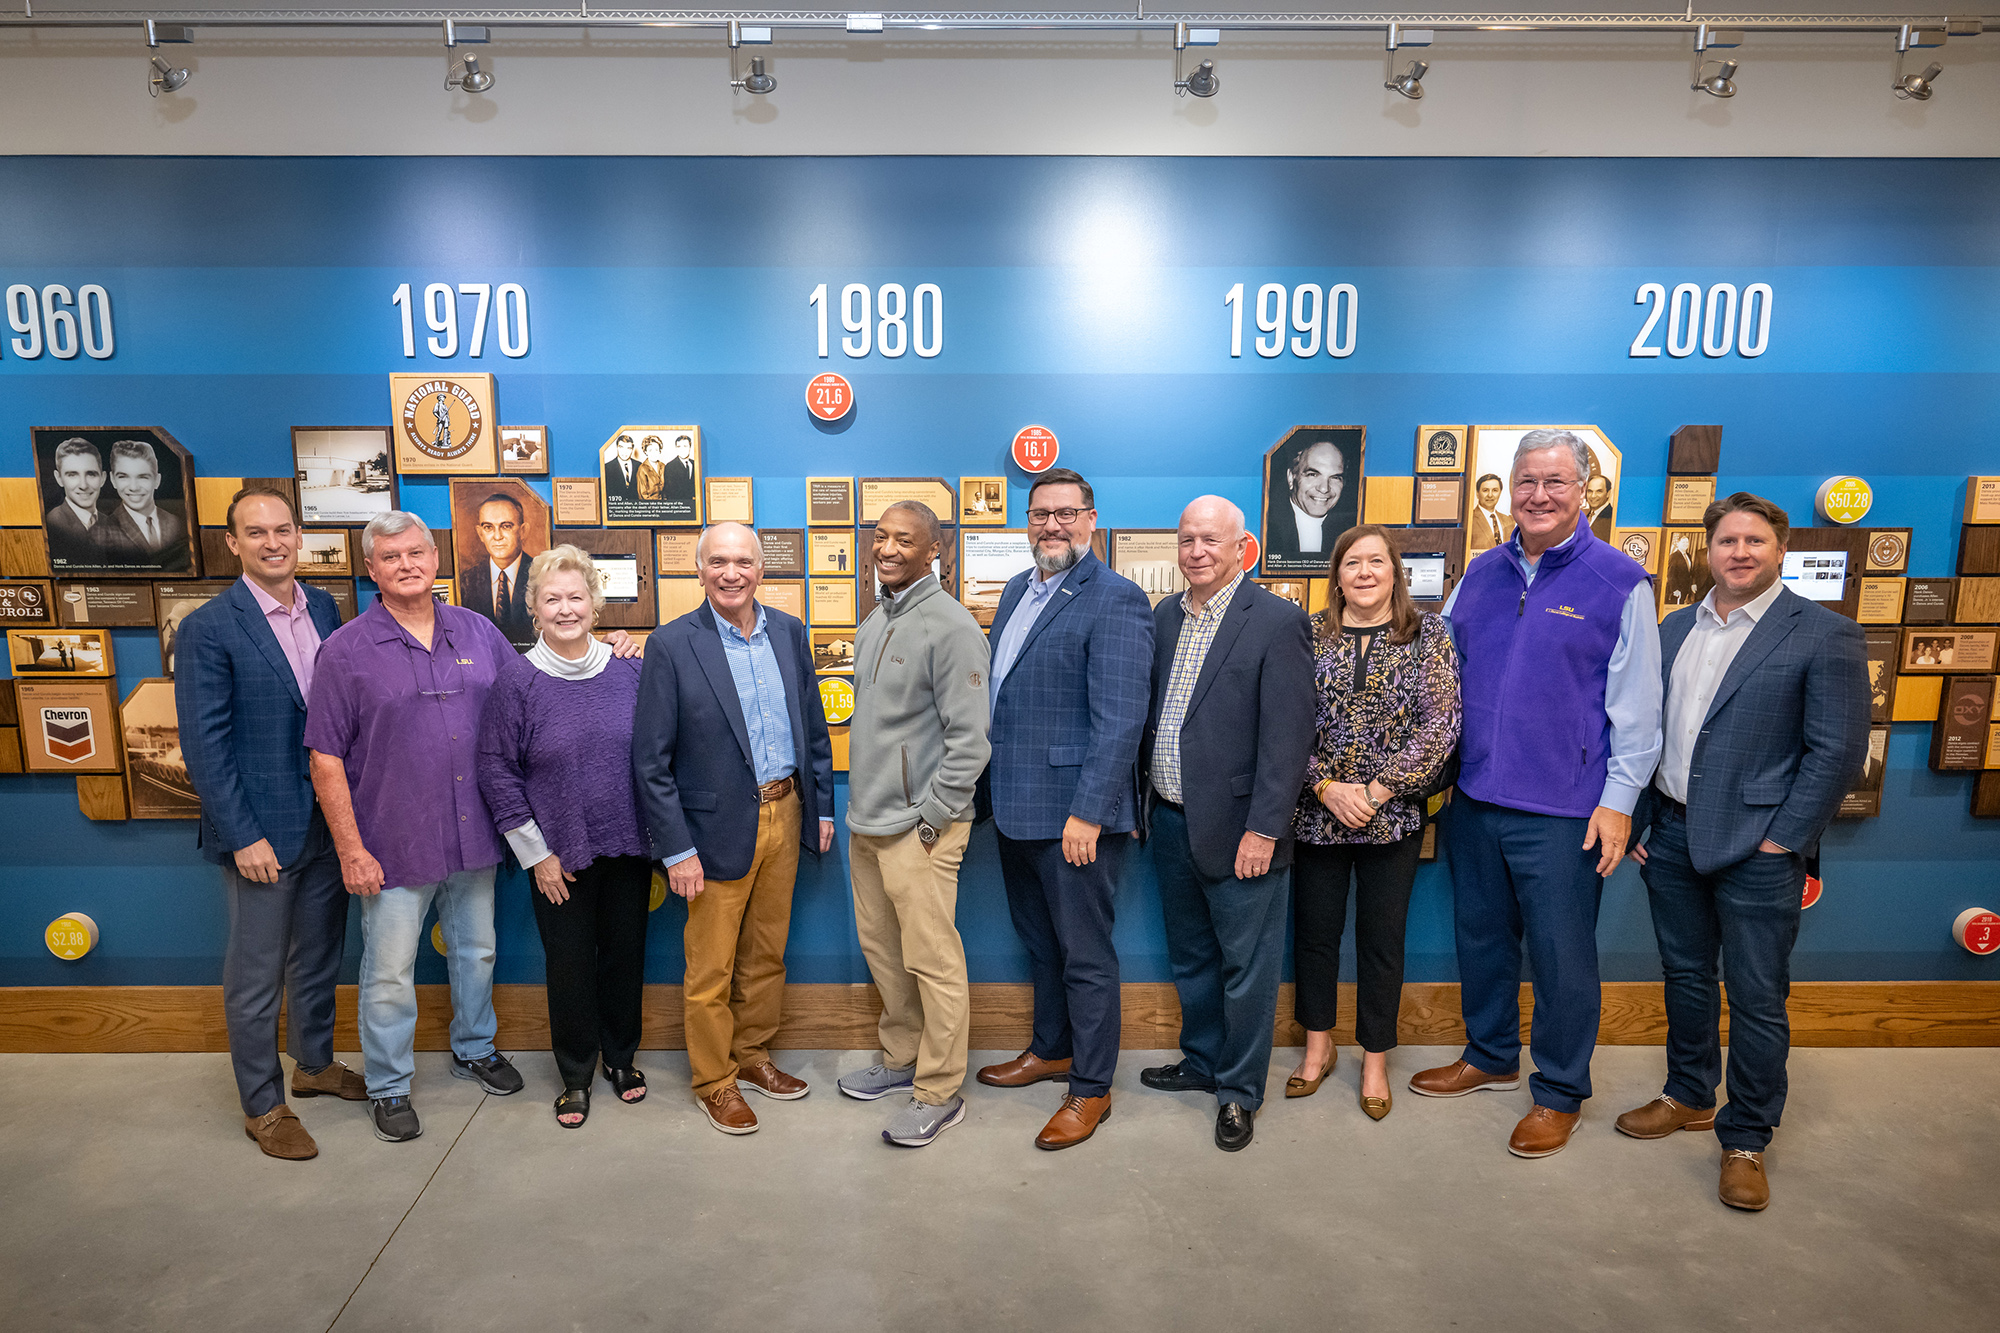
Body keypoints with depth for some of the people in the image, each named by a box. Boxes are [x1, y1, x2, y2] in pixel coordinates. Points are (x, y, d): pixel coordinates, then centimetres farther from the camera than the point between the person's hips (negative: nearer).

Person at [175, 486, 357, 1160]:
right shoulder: (209, 629, -12)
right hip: (262, 832, -5)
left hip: (329, 822, 5)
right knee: (256, 977, 9)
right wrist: (243, 837, -15)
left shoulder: (325, 608, 4)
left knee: (319, 957, 21)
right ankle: (263, 1106, 25)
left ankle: (315, 1064, 40)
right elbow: (204, 745, -13)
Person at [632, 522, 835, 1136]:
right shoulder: (672, 645, -11)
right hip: (720, 827, -4)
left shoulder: (788, 631, 3)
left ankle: (753, 1054, 38)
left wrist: (822, 806, 9)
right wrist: (676, 849, -13)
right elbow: (651, 759, -11)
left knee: (767, 953, 19)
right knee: (710, 969, 9)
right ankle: (713, 1080, 28)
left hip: (784, 814, 5)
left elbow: (813, 725, 11)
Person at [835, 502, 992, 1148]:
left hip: (919, 827, -9)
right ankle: (903, 1058, 36)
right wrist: (862, 802, 16)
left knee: (932, 961, 1)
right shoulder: (876, 620, 12)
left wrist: (929, 818, -16)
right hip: (868, 821, 9)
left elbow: (969, 739, -17)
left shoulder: (950, 626, -15)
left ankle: (940, 1092, 15)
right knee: (881, 948, 19)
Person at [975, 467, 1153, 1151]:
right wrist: (991, 786, 14)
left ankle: (1091, 1088, 22)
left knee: (1085, 954, 6)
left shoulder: (1116, 600, -14)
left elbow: (1120, 720, -19)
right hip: (1015, 804, 8)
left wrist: (1087, 812, -22)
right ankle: (1051, 1048, 42)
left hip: (1074, 811, -8)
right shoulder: (1017, 589, 12)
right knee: (1038, 940, 23)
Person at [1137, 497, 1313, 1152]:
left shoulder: (1277, 621, -12)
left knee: (1246, 967, 8)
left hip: (1237, 828, -6)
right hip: (1171, 821, 7)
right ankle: (1202, 1062, 40)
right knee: (1190, 957, 21)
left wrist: (1264, 828, -18)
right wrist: (1144, 796, 11)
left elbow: (1287, 735, -16)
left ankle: (1239, 1091, 25)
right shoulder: (1164, 615, 9)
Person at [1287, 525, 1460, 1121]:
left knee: (1382, 937, 9)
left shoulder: (1428, 633, -1)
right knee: (1315, 929, 12)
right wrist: (1326, 787, -14)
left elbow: (1441, 724, -8)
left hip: (1393, 818, -1)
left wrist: (1377, 791, -14)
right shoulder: (1309, 635, 1)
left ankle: (1375, 1060, 27)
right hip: (1316, 813, 1)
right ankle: (1319, 1045, 32)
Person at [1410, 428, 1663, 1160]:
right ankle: (1490, 1056, 37)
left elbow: (1636, 706, -7)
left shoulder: (1619, 583, -6)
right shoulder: (1482, 573, 8)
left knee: (1561, 954, 6)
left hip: (1562, 810, -5)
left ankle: (1560, 1092, 24)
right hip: (1474, 797, 5)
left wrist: (1619, 800, -10)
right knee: (1480, 935, 17)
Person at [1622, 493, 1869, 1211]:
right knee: (1685, 976, 18)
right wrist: (1637, 820, 7)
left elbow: (1837, 750, -10)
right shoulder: (1675, 629, 10)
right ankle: (1688, 1097, 35)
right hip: (1672, 836, 5)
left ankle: (1746, 1139, 19)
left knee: (1756, 1000, 4)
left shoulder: (1824, 635, -7)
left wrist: (1781, 839, -13)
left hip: (1756, 848, -5)